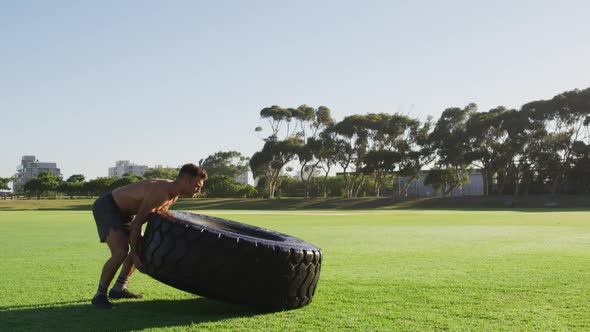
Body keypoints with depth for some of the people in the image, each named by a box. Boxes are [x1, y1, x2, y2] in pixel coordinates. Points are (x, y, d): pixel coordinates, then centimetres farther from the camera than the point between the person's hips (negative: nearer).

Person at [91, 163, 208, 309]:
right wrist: (134, 252, -18)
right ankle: (99, 295, -7)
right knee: (120, 252, -24)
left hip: (123, 212, 10)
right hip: (105, 206, -10)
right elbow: (136, 223, -28)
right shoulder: (160, 192, -31)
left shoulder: (174, 195, -2)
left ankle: (118, 289, 28)